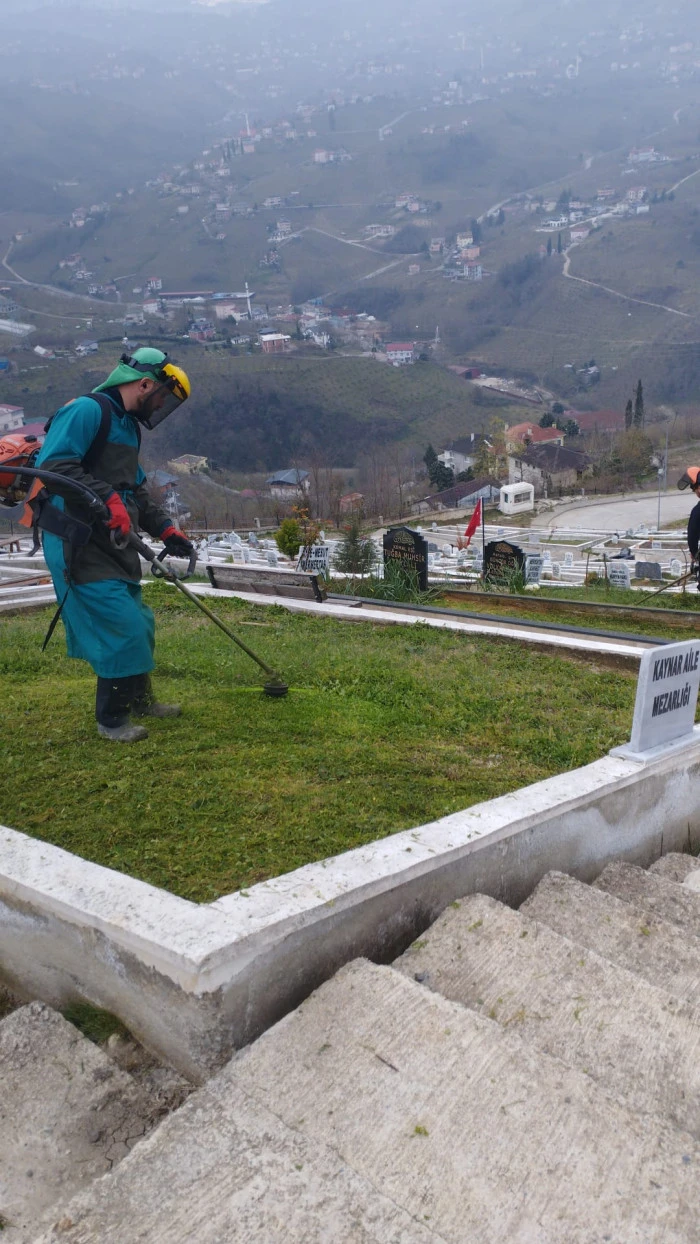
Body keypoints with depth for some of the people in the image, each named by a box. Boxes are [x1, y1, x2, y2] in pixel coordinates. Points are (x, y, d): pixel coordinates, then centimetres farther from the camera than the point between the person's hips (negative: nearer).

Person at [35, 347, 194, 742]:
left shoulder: (128, 425, 18)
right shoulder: (88, 410, -14)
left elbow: (136, 488, 23)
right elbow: (54, 465, -25)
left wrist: (165, 529, 11)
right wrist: (109, 498, -30)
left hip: (113, 544, 10)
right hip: (78, 545, -10)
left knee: (138, 624, 17)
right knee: (121, 626, -10)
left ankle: (139, 699, 35)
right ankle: (112, 719, 6)